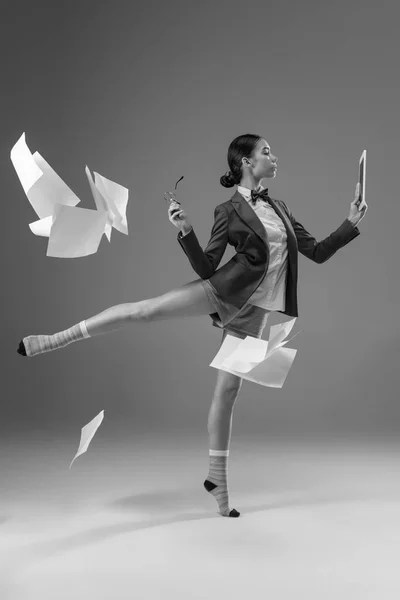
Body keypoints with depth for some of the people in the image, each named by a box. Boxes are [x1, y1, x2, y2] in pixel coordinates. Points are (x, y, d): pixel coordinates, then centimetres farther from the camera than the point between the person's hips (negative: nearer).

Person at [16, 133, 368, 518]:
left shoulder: (279, 208, 14)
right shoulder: (229, 212, -2)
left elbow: (317, 252, 15)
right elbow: (206, 268, -6)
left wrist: (351, 224, 7)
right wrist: (185, 231, -21)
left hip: (253, 312, 4)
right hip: (227, 291, -4)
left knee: (228, 390, 5)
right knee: (144, 309, -20)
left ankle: (217, 478, 13)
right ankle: (55, 339, -11)